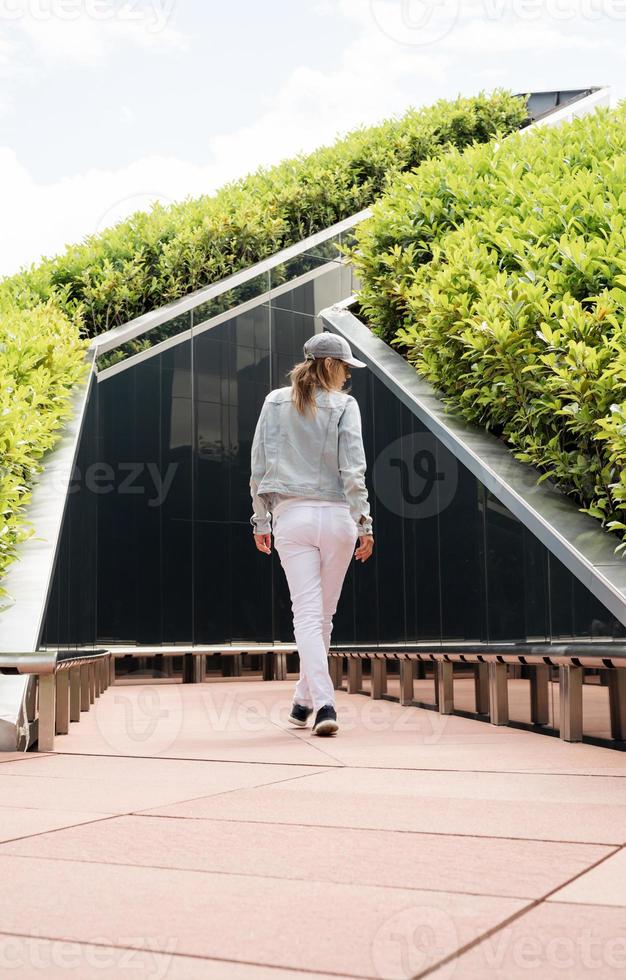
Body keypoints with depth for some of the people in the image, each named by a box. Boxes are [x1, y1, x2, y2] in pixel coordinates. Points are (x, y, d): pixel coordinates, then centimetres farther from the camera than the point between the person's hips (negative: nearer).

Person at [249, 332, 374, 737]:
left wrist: (261, 519, 11)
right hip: (336, 515, -1)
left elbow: (259, 465, 5)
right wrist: (364, 522, -5)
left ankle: (324, 703, -16)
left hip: (290, 516, 1)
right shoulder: (344, 405, 0)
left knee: (307, 613, -2)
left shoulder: (275, 401, 8)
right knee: (324, 615, 13)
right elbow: (353, 470, -7)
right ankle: (305, 700, 23)